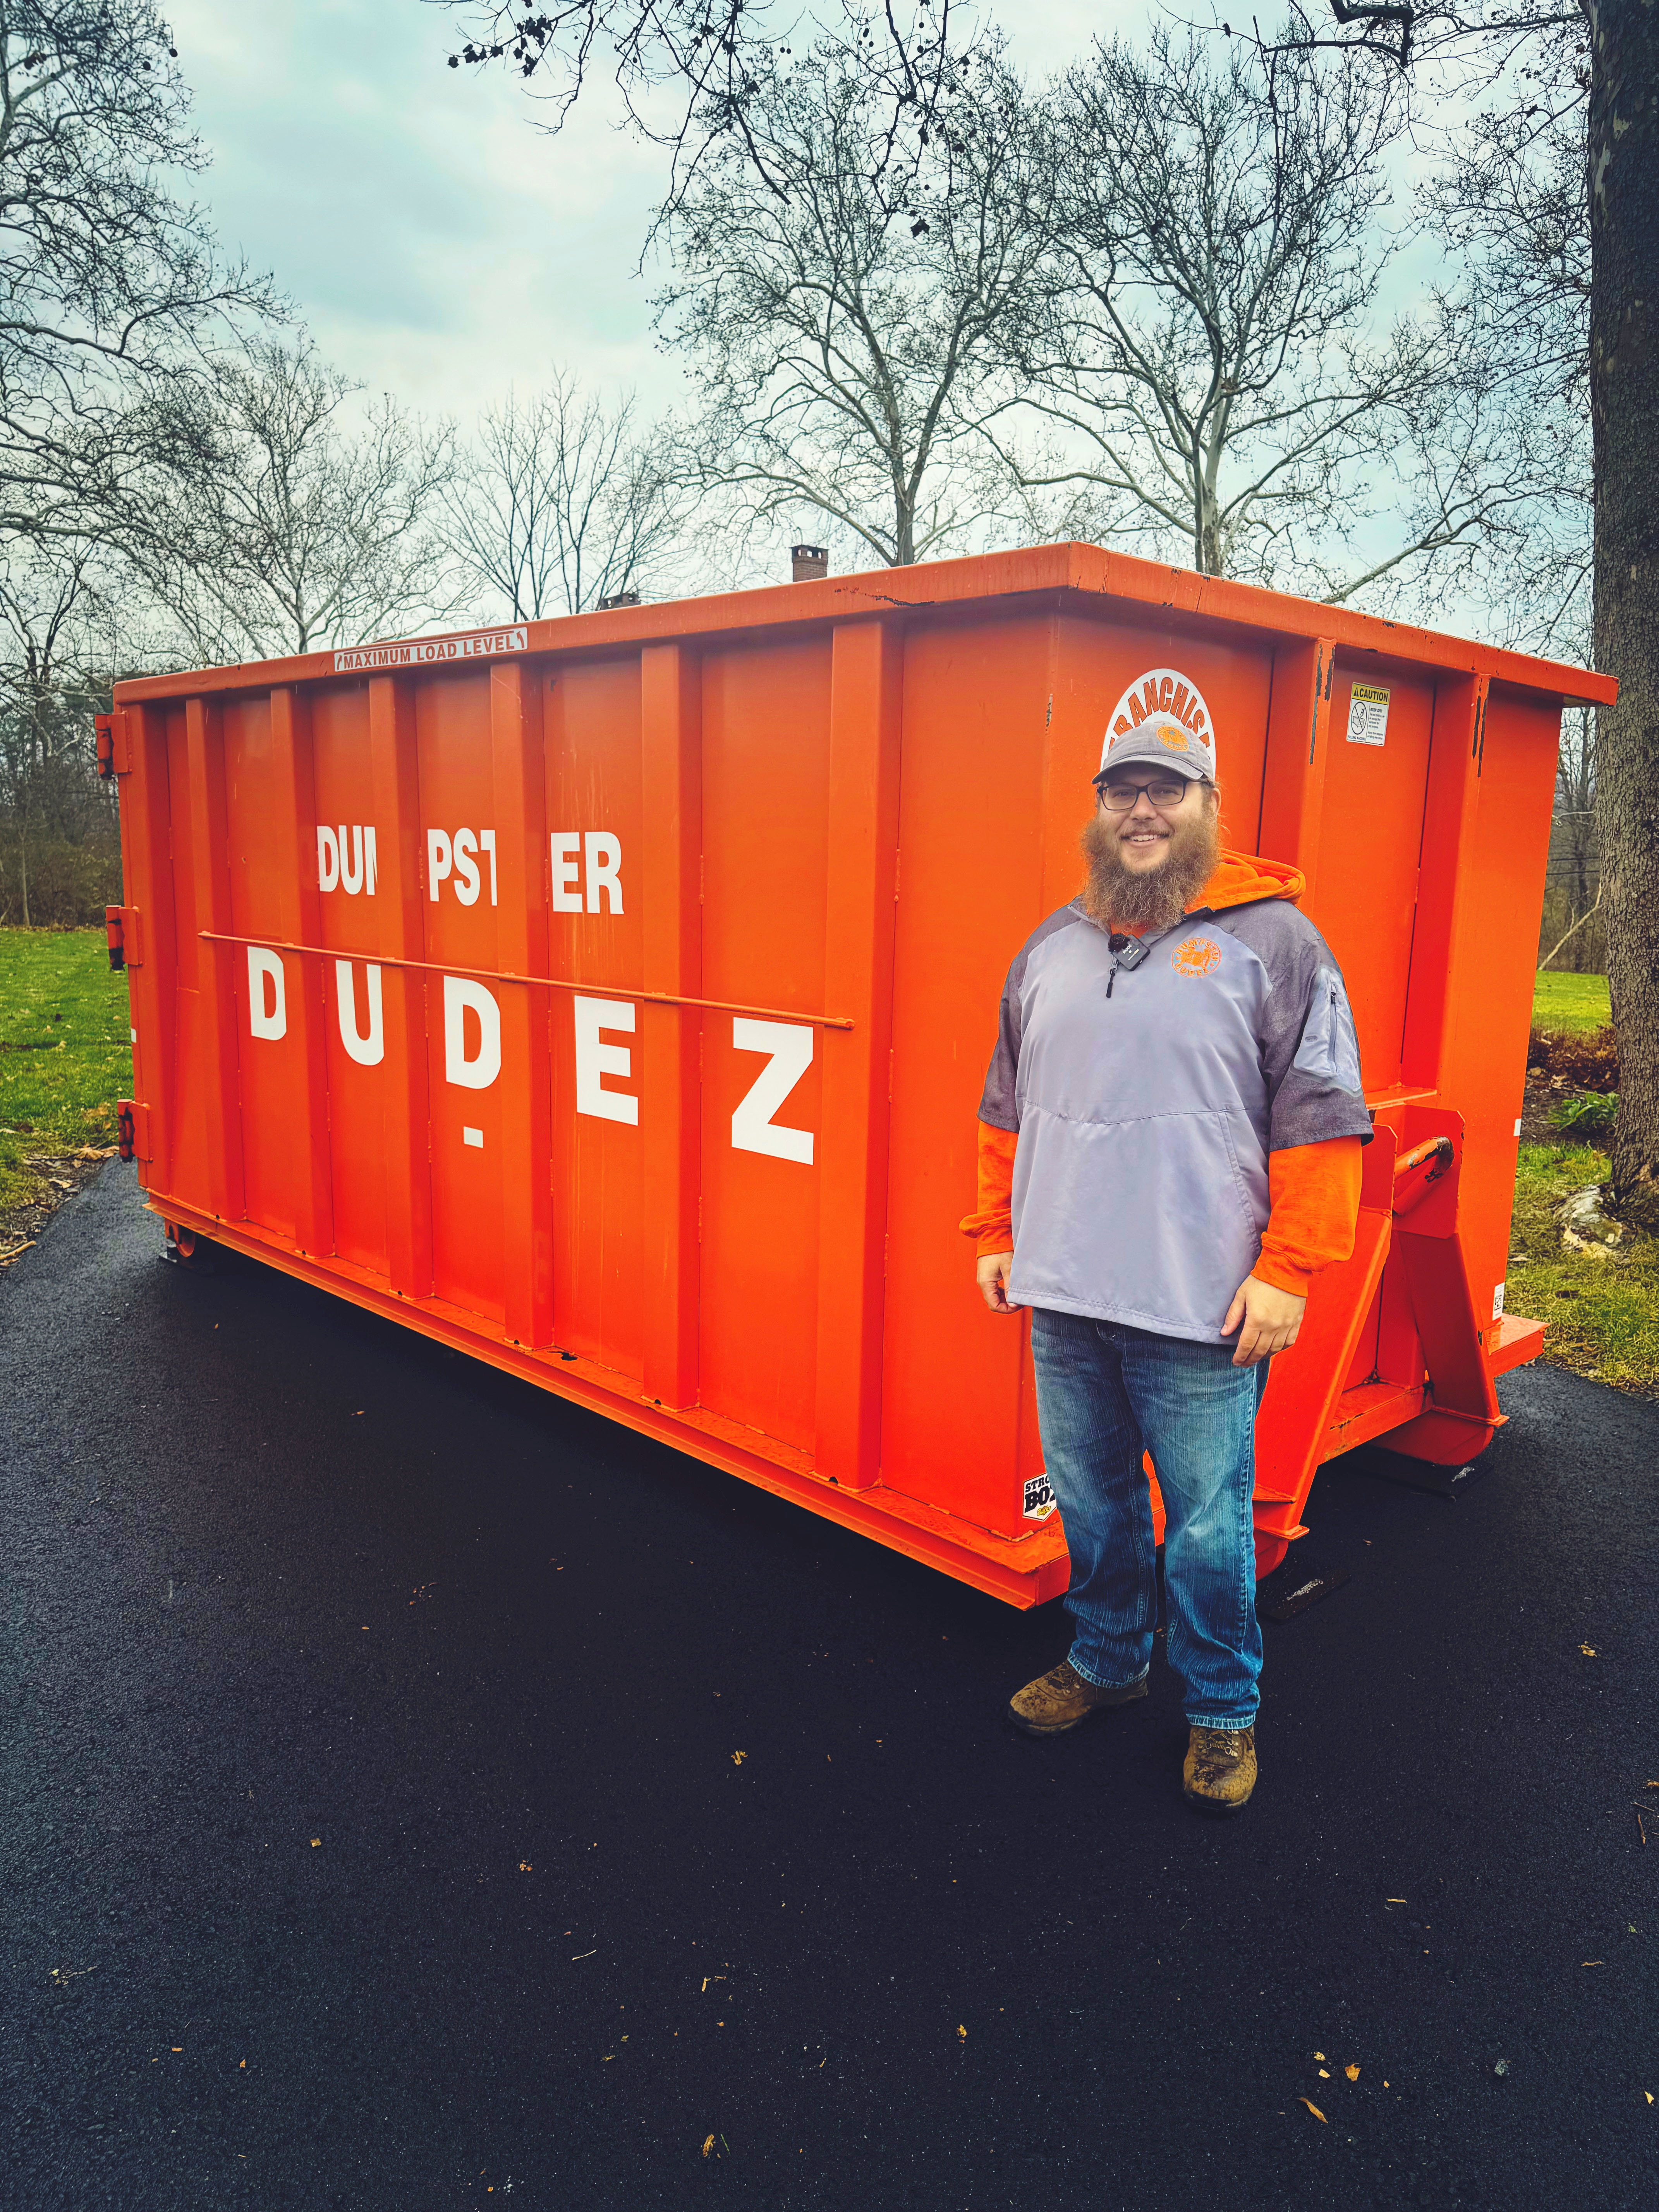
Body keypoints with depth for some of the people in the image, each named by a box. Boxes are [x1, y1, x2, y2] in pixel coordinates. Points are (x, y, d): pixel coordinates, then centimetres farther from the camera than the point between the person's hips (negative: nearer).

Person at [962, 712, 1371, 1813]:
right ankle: (1107, 1661, 40)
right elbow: (1009, 1108, 18)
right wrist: (997, 1233, 14)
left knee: (1207, 1526, 7)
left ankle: (1223, 1711, 29)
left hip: (1203, 1311, -5)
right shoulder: (1054, 945, 11)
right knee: (1092, 1504, 18)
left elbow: (1321, 1121, -8)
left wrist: (1287, 1272, -13)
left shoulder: (1273, 939, -5)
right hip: (1062, 1302, 5)